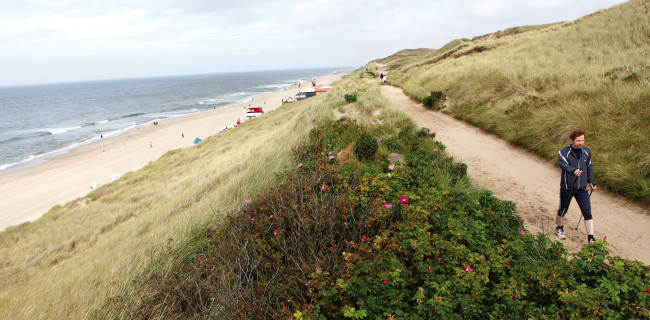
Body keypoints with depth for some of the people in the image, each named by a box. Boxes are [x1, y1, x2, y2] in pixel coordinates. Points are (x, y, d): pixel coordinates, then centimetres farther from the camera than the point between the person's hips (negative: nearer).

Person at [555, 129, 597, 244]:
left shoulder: (586, 152, 6)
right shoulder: (564, 152, -9)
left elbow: (589, 167, 22)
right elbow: (563, 164, -29)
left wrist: (591, 182, 17)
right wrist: (573, 170, -48)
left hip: (582, 188, 3)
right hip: (567, 187, -3)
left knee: (587, 213, -4)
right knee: (563, 210, 14)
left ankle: (591, 239, 1)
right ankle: (559, 228, 39)